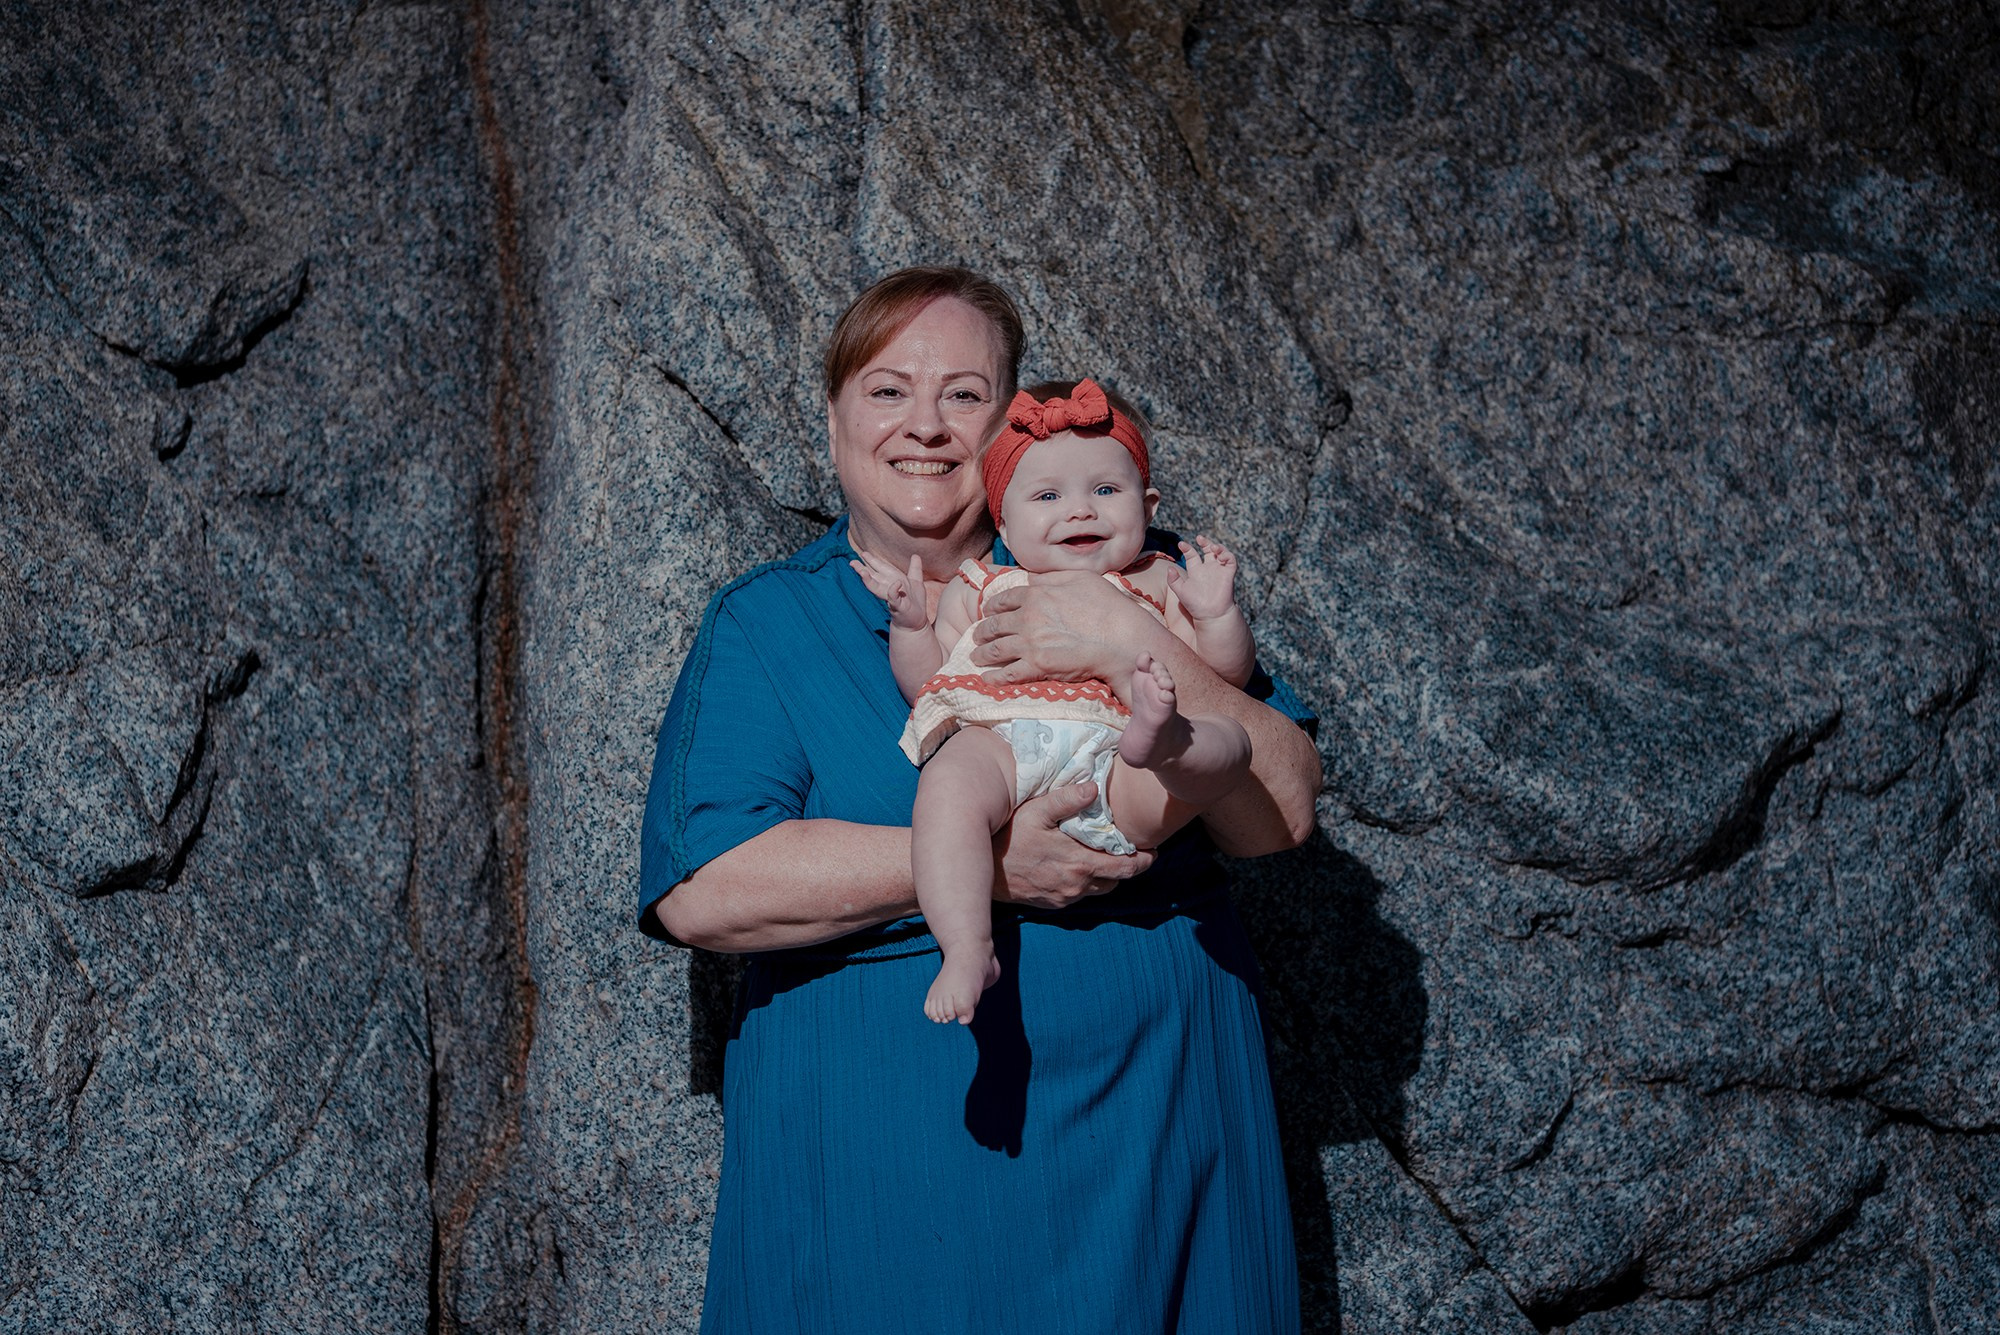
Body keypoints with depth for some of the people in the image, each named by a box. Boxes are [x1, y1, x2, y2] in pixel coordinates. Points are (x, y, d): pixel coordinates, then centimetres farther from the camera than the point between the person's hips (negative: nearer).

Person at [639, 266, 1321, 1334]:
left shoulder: (1111, 586, 8)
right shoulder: (763, 624, 3)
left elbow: (1279, 814, -3)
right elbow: (703, 892, -13)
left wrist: (1135, 647, -18)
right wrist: (985, 866, -20)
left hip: (1151, 1124, 2)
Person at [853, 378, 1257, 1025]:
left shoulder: (1157, 584, 28)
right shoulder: (979, 589, 28)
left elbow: (1228, 674, 22)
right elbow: (927, 685, 22)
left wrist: (1216, 611, 5)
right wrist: (910, 619, 7)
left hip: (1117, 780, 0)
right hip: (999, 746, 0)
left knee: (1227, 737, -28)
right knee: (949, 783, -34)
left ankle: (1160, 741, -63)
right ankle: (967, 951, -41)